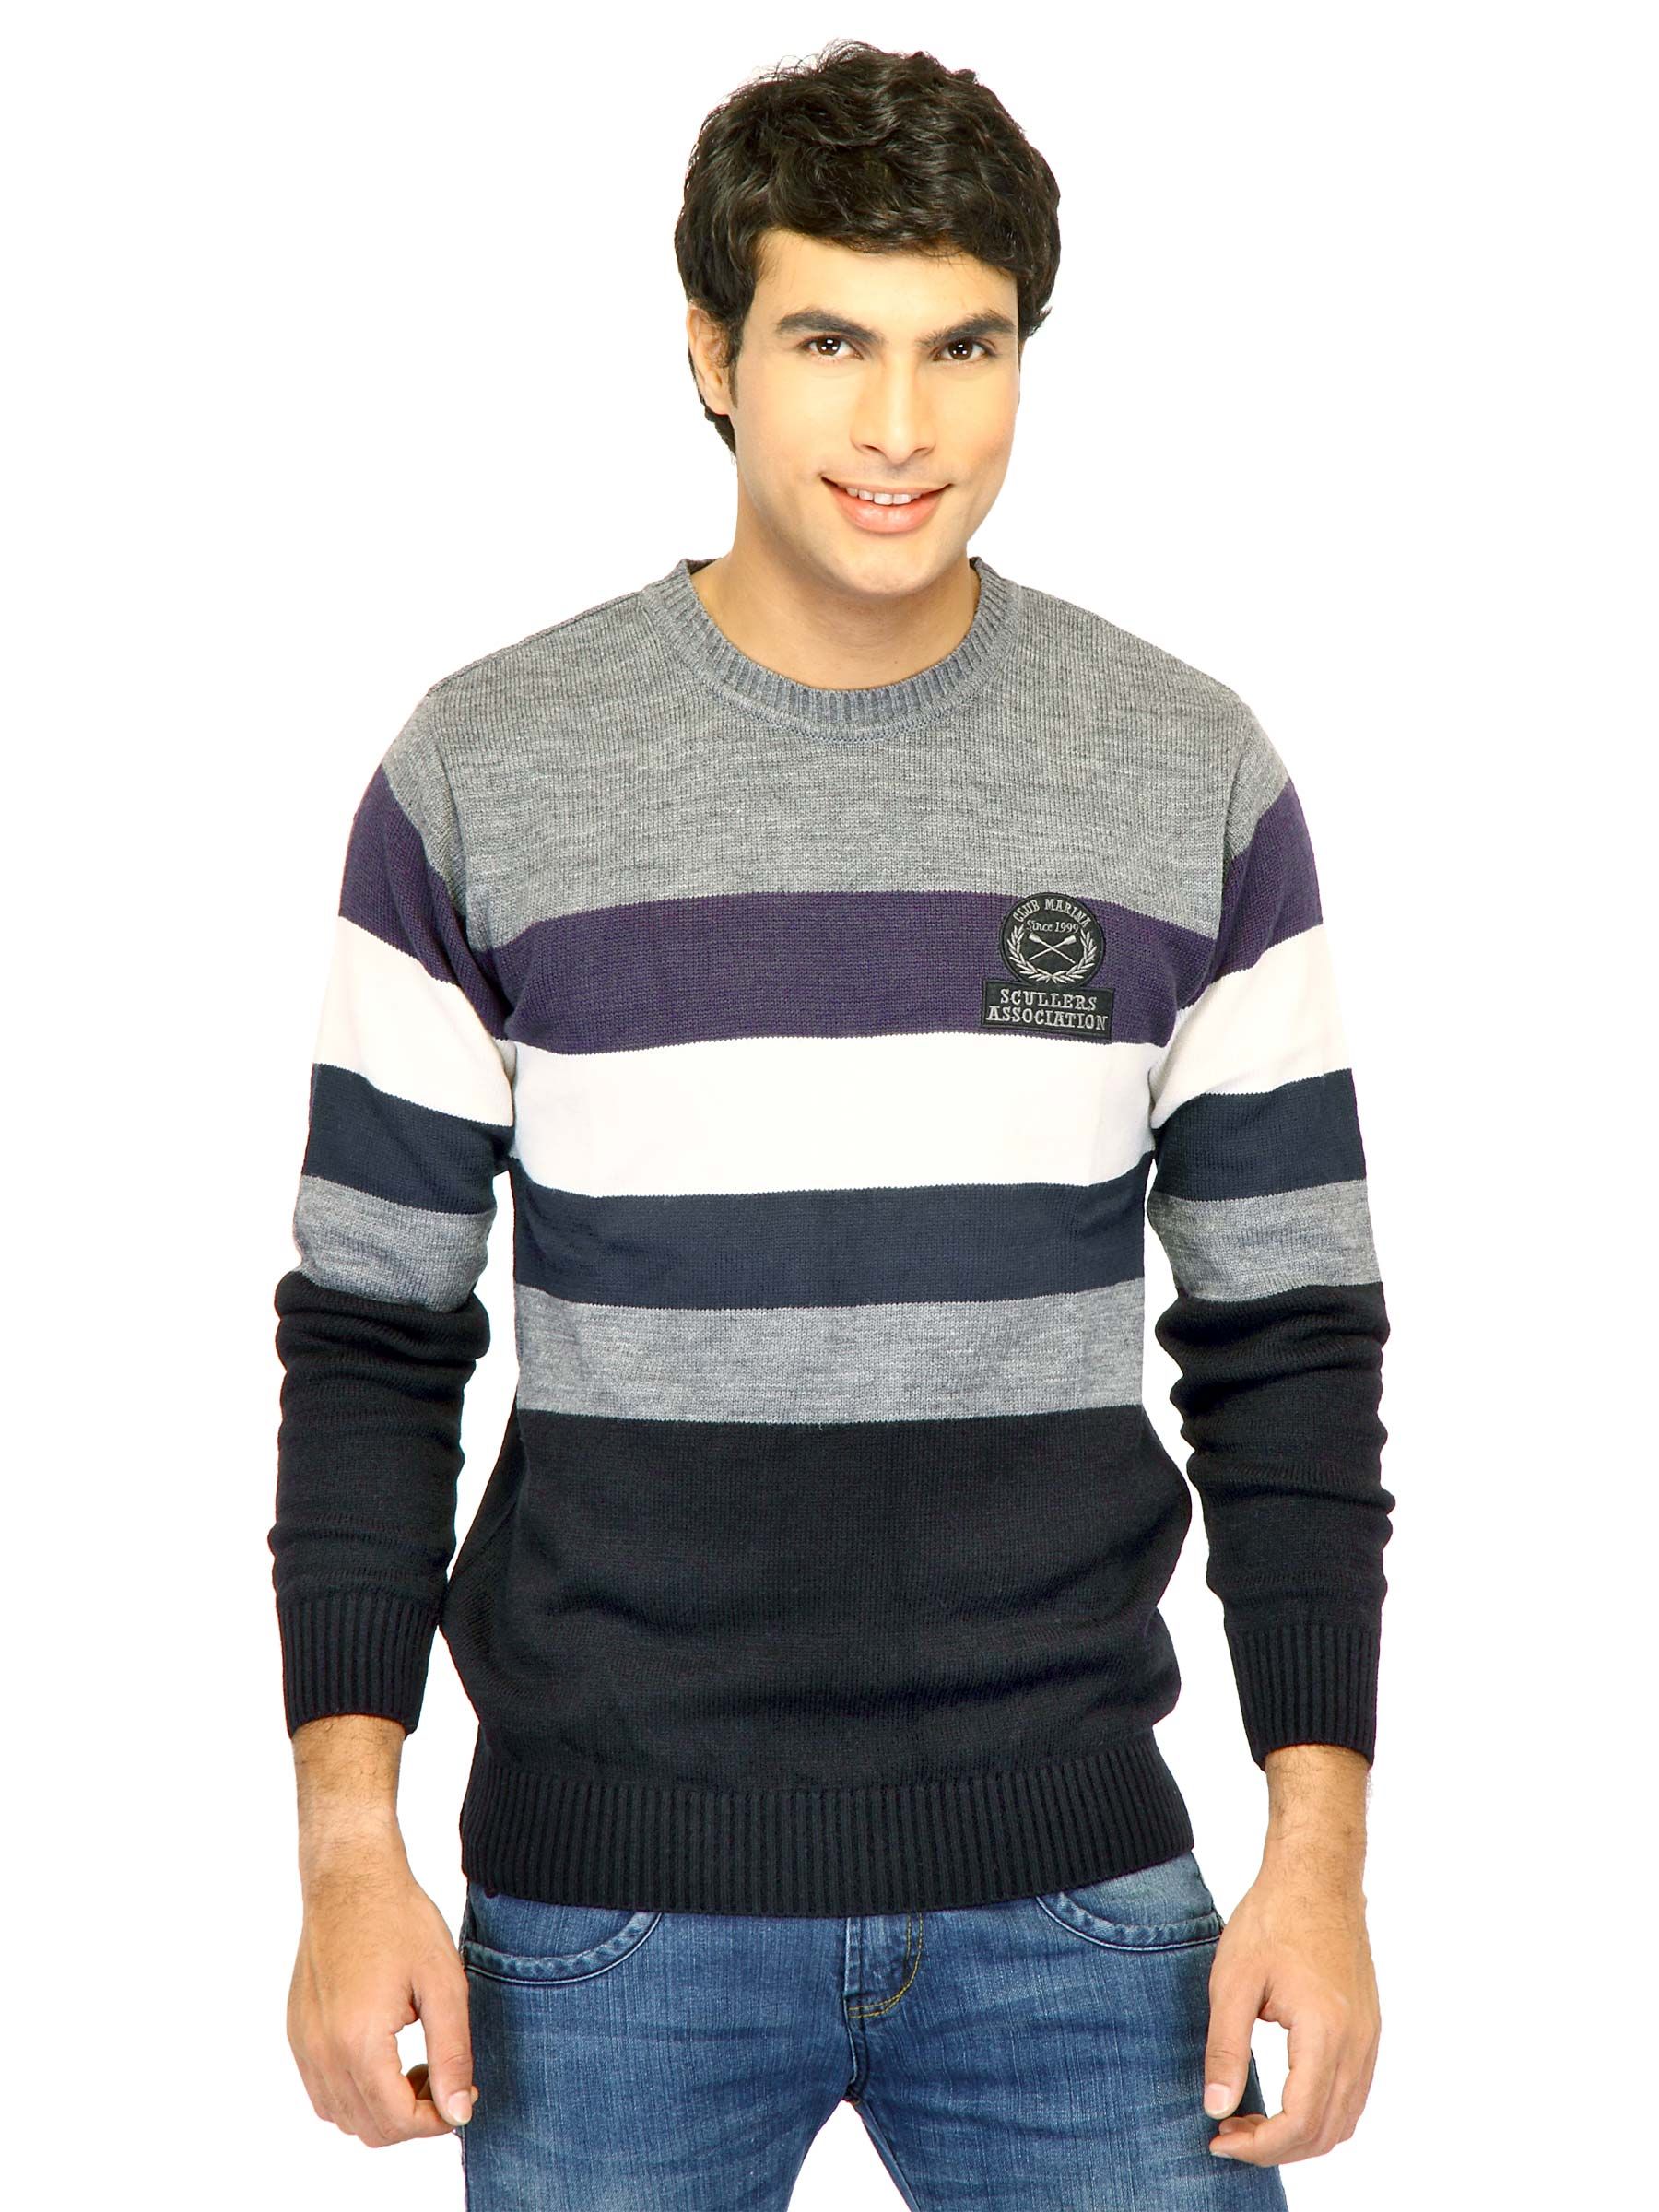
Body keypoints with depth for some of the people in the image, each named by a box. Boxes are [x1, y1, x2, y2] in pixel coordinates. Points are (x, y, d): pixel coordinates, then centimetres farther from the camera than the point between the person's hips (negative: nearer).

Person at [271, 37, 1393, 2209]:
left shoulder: (1196, 777, 1)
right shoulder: (482, 773, -3)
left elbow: (1289, 1340, 4)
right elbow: (372, 1338, 1)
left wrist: (1323, 1846, -1)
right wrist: (348, 1850, -5)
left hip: (1073, 1891, 1)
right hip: (611, 1906, -1)